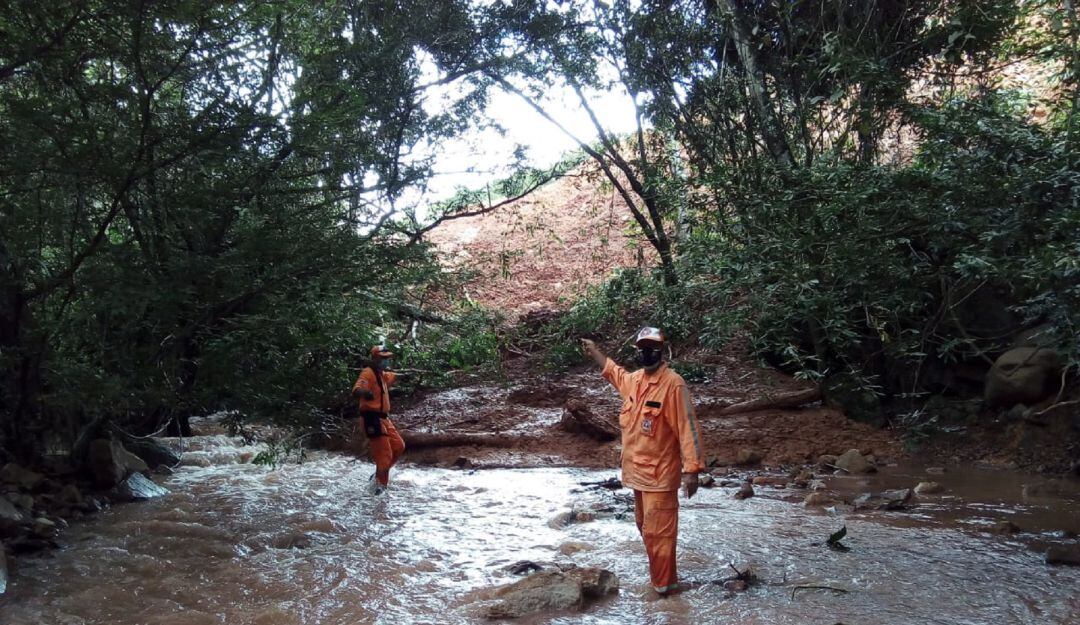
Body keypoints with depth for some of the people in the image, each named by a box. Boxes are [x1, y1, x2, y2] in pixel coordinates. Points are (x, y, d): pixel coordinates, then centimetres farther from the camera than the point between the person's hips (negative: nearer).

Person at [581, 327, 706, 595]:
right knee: (645, 527, 18)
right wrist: (594, 351, 39)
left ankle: (664, 585, 8)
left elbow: (687, 426, -20)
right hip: (638, 470, 8)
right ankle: (661, 576, 33)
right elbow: (615, 373, 33)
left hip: (660, 473, -8)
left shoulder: (673, 383, -17)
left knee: (658, 531, -4)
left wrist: (692, 469, -23)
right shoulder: (634, 379, 7)